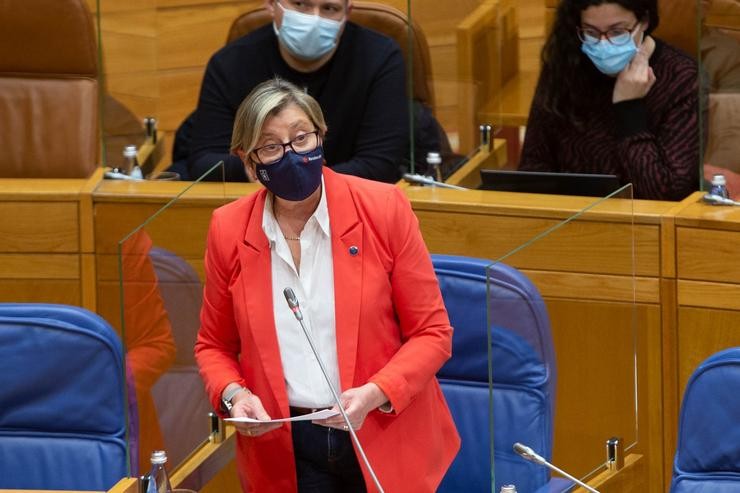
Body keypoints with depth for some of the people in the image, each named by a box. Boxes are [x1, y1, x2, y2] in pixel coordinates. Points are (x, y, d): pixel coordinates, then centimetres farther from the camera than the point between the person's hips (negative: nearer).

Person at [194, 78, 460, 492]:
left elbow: (433, 333, -4)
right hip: (282, 452, 1)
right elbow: (215, 346, 10)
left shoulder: (383, 208, -8)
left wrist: (373, 394, -20)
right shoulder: (229, 230, -3)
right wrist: (234, 395, -11)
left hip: (385, 439, -1)